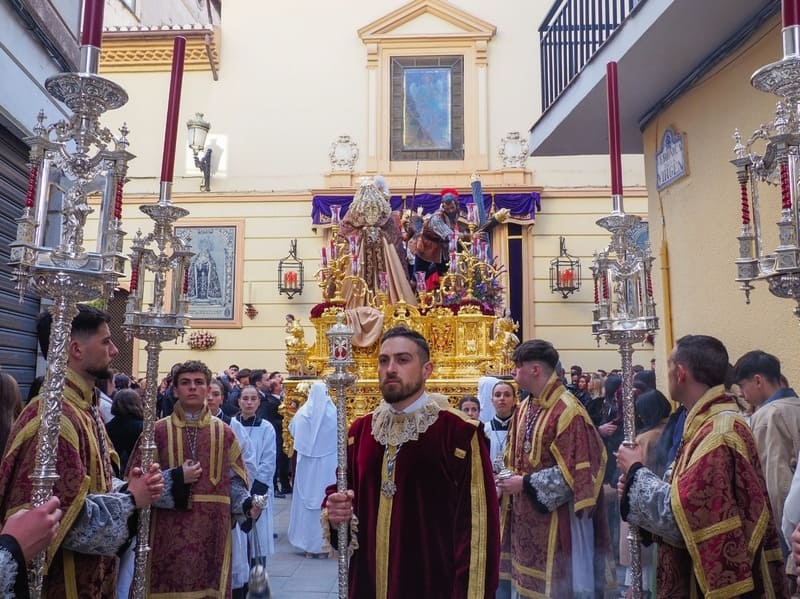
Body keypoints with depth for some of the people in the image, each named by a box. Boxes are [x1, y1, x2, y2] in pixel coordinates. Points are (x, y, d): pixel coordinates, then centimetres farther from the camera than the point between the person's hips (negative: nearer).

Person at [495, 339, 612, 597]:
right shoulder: (524, 408, 7)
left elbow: (574, 470, -20)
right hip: (525, 517, 8)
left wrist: (526, 484, -19)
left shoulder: (568, 410, -18)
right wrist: (507, 478, -1)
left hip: (556, 520, -8)